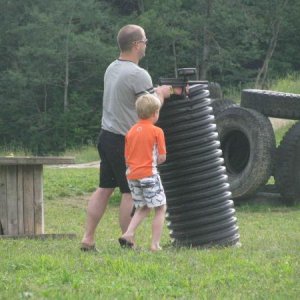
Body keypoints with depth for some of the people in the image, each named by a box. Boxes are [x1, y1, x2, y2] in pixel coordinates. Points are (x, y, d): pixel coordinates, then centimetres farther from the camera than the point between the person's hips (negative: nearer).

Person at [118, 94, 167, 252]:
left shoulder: (131, 131, 9)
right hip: (148, 174, -6)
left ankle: (128, 234, 3)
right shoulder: (156, 131, -6)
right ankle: (155, 244, 0)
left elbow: (127, 158, 9)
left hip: (132, 175, 6)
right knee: (160, 208, 6)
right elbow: (161, 157, -7)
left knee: (142, 208, 21)